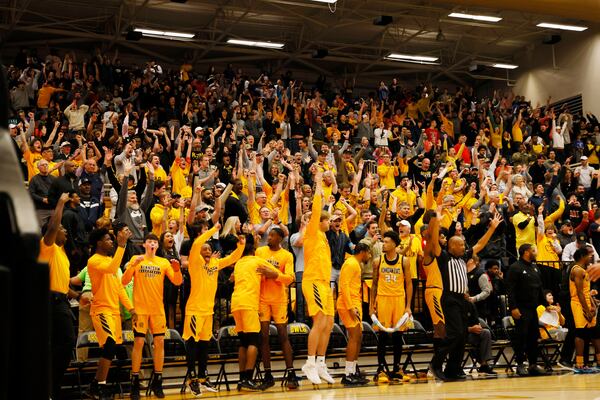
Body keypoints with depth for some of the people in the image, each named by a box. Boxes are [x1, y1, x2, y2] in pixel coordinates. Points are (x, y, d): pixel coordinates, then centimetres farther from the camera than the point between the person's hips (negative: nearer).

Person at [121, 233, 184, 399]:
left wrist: (177, 269, -19)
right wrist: (133, 265, -21)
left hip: (158, 309, 3)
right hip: (140, 308, -2)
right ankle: (135, 382, 3)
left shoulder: (164, 262, 6)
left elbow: (177, 282, 1)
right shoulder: (136, 259, 1)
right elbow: (124, 281, -7)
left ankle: (157, 382, 12)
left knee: (159, 342, 1)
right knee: (139, 342, -6)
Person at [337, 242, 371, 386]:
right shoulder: (351, 263, -11)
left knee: (358, 337, 10)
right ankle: (348, 375, -13)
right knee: (354, 336, -13)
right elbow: (344, 285, -20)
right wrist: (350, 307, -25)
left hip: (354, 305, 10)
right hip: (348, 305, -10)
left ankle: (353, 372, 16)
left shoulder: (356, 264, 20)